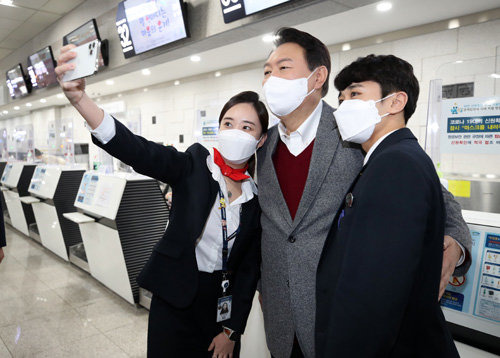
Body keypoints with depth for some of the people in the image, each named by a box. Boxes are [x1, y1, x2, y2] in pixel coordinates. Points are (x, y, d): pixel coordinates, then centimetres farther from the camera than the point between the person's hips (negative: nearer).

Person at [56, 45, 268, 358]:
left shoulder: (258, 196, -5)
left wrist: (232, 331, -1)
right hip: (175, 296, -1)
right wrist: (78, 97, -43)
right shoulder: (194, 166, -11)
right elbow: (135, 149, -28)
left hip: (223, 300, 2)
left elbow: (250, 267, -2)